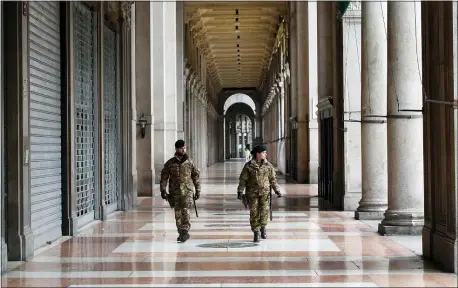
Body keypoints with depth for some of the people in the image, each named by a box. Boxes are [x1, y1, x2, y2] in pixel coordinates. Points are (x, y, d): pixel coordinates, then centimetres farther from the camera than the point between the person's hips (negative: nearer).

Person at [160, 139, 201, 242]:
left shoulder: (189, 162, 3)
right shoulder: (170, 163, 2)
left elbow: (196, 176, 8)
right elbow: (164, 177, 3)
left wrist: (198, 190, 6)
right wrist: (163, 190, -6)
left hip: (187, 190, -1)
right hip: (175, 191, 1)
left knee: (186, 211, -15)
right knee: (178, 213, 6)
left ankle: (185, 231, -12)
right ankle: (181, 233, 16)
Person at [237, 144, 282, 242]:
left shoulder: (268, 165, 2)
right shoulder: (248, 166, -5)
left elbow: (273, 179, 9)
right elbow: (243, 179, -2)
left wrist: (277, 190, 4)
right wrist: (240, 191, -8)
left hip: (264, 192, 1)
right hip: (252, 193, -1)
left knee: (265, 211, -12)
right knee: (254, 213, 0)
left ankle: (263, 227, 15)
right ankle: (256, 233, 12)